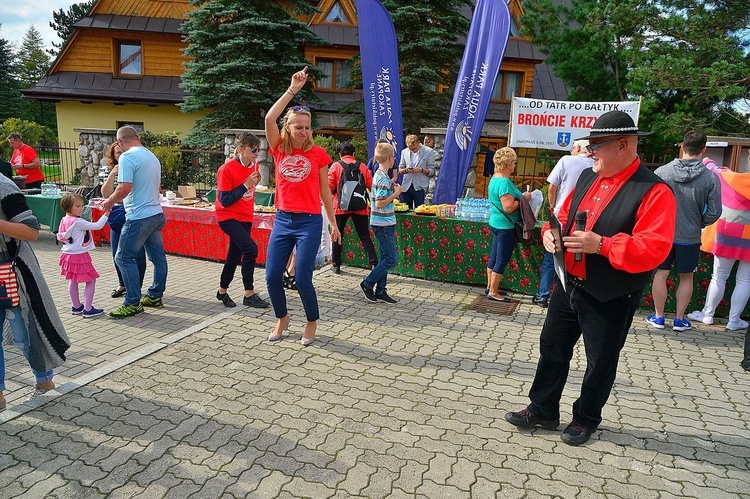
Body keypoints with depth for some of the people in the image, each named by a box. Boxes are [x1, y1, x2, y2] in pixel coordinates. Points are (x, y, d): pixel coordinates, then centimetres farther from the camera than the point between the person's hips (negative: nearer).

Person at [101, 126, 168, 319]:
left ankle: (133, 304, 1)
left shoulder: (128, 157, -12)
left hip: (139, 217, -9)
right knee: (157, 257, 12)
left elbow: (125, 188, -21)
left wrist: (109, 202, -3)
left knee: (124, 258, -1)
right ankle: (155, 296, 23)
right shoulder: (152, 156, 15)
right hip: (157, 214, 9)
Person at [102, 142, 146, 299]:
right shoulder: (112, 172, 10)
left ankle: (136, 287, 14)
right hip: (117, 218, 5)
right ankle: (123, 284, 30)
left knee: (137, 253, 0)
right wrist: (113, 174, -12)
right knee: (117, 254, 11)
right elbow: (106, 194, -1)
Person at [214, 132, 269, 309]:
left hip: (245, 218, 8)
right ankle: (249, 294, -9)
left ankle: (222, 291, 30)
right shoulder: (227, 169, -17)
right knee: (250, 249, -20)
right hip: (229, 218, -7)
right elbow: (225, 201, -20)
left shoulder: (254, 165, 4)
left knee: (235, 255, 13)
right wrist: (245, 185, -23)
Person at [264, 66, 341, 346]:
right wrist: (292, 90, -13)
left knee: (302, 279, -4)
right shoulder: (280, 150, 4)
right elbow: (269, 119, -12)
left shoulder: (318, 154, -1)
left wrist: (333, 224, 8)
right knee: (272, 276, 4)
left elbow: (325, 192, 5)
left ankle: (312, 322, 22)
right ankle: (282, 318, 30)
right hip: (283, 220, 3)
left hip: (309, 222, -3)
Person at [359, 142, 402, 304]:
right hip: (383, 223, -10)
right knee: (392, 259, -5)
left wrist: (393, 190, 11)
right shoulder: (383, 178, -18)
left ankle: (380, 291, 18)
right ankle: (368, 284, 5)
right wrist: (396, 193, -13)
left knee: (386, 258, 13)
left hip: (384, 223, 10)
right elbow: (379, 203, -22)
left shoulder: (380, 175, 13)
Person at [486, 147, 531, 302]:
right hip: (505, 226, -10)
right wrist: (524, 199, -13)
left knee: (494, 257, 17)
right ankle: (493, 293, 8)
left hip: (495, 223, 10)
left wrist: (520, 196, 12)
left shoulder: (495, 179, 9)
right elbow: (508, 207, -27)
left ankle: (490, 287, 28)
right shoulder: (504, 182, -22)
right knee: (502, 260, 0)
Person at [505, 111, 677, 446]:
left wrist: (602, 245, -31)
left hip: (610, 299, -6)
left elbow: (654, 248, -25)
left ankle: (586, 419, 34)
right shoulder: (588, 177, 6)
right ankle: (542, 410, 32)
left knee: (600, 362, 12)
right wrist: (552, 233, -6)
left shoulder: (653, 191, -17)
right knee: (552, 347, 15)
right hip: (569, 286, 7)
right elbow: (565, 216, 15)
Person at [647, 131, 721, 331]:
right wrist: (698, 223, 11)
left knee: (660, 275, 11)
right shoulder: (711, 178, -10)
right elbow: (714, 213, -9)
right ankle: (679, 319, 22)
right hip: (690, 237, 0)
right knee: (686, 278, 15)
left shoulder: (662, 172, -12)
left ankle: (658, 317, 19)